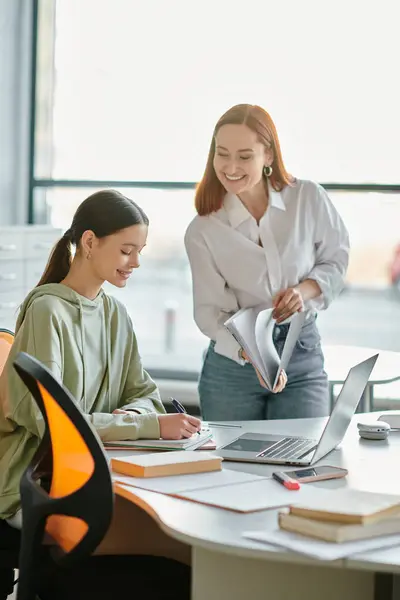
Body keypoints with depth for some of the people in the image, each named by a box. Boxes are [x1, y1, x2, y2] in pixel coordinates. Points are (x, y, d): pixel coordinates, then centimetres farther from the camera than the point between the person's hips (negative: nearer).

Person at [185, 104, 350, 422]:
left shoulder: (309, 199, -6)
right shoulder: (202, 231, -7)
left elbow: (337, 258, 7)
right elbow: (210, 311, -10)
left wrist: (306, 289, -14)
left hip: (303, 359, 0)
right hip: (231, 366, 0)